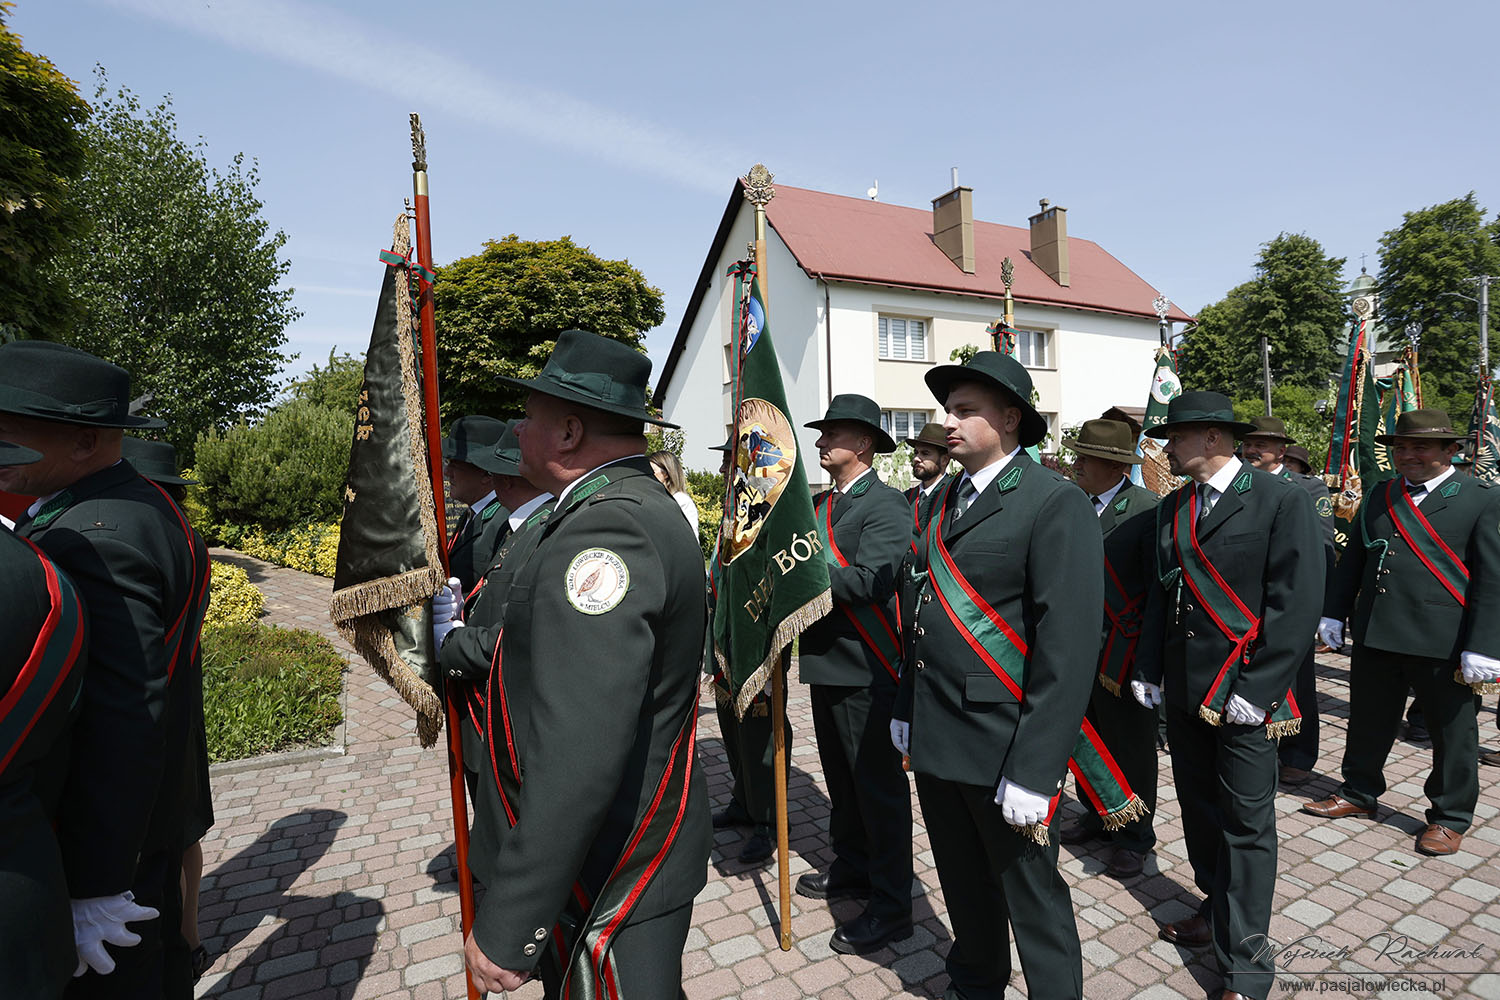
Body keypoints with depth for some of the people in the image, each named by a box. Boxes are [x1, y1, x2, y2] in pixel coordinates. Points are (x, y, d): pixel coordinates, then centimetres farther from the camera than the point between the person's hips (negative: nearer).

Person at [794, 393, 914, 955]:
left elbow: (870, 580, -26)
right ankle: (851, 868, 41)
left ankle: (891, 905, 20)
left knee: (878, 783, 4)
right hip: (825, 660, 8)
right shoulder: (818, 504, 12)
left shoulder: (886, 504, -13)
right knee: (841, 777, 22)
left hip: (866, 667, -8)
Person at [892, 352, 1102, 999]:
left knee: (1033, 900, 12)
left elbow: (1069, 646, -18)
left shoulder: (1055, 502, -13)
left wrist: (1033, 770, -20)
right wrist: (906, 708, 13)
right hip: (934, 741, 7)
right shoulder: (943, 502, 10)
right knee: (963, 888, 24)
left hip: (1003, 747, -7)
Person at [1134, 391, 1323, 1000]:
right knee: (1198, 809, 16)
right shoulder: (1171, 509, 9)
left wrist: (1255, 689, -17)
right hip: (1183, 691, 6)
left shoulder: (1280, 500, -9)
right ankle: (1217, 908, 37)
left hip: (1243, 693, -5)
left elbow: (1297, 602, -13)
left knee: (1247, 823, 4)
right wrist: (1149, 670, 7)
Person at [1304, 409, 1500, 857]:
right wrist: (1334, 614, 8)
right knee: (1368, 720, 15)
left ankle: (1450, 816, 29)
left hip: (1444, 642, -4)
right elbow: (1352, 559, 13)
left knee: (1452, 732, 11)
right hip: (1375, 634, 4)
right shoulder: (1379, 496, 9)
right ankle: (1359, 793, 32)